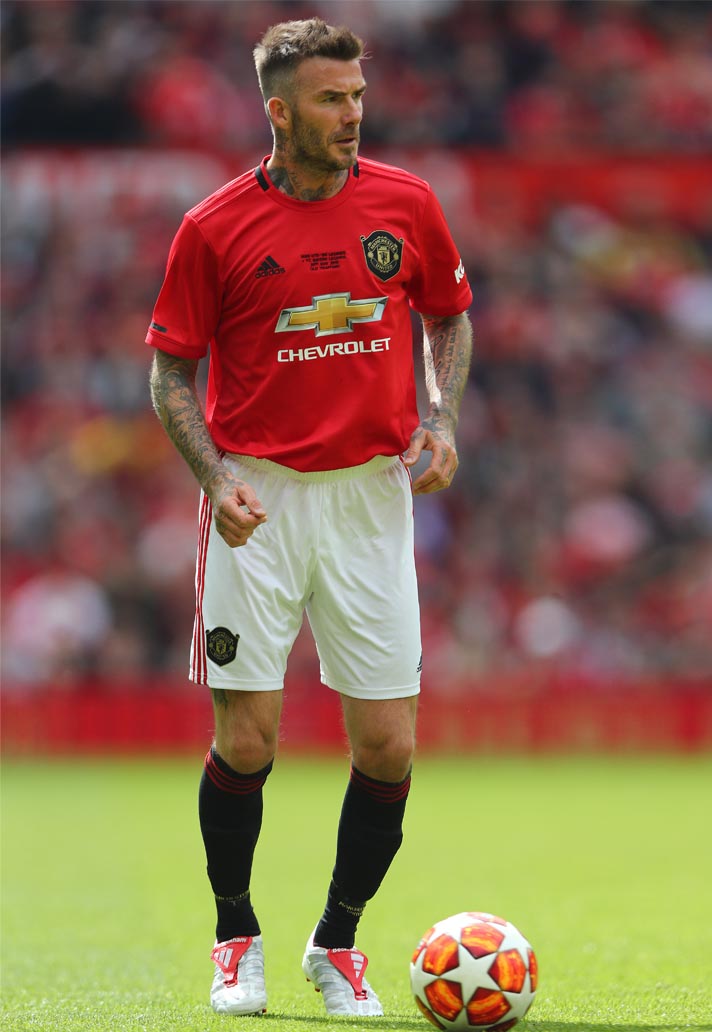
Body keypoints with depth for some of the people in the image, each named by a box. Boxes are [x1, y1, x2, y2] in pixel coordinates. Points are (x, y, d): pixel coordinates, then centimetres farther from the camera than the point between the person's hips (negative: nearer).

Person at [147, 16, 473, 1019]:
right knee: (246, 743, -4)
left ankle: (338, 941, 18)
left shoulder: (405, 204, 3)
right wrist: (216, 475, -12)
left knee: (388, 747, -2)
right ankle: (237, 938, 18)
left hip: (370, 494, 2)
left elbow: (449, 316, 17)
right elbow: (173, 370, 2)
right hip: (258, 500, -2)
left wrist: (440, 418, 1)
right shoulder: (214, 229, -4)